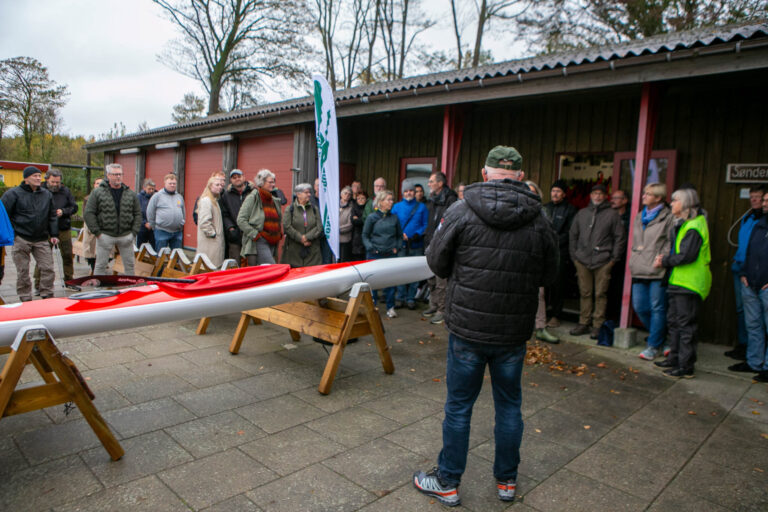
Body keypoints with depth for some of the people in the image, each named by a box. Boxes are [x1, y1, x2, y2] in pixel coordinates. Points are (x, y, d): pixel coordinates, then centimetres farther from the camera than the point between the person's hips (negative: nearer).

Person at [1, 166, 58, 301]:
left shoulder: (47, 195, 11)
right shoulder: (14, 194, -2)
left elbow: (52, 216, 16)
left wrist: (54, 234, 9)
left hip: (41, 239, 4)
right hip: (20, 240, -3)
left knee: (48, 269, 0)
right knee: (23, 272, 3)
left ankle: (47, 297, 9)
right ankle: (25, 299, 12)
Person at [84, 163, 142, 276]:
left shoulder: (131, 194, 6)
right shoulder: (97, 193, -2)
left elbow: (138, 214, 9)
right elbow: (89, 213, -3)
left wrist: (134, 232, 0)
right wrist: (96, 232, -9)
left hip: (126, 236, 2)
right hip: (105, 235, -2)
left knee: (129, 264, 10)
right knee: (100, 265, 6)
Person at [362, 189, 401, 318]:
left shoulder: (394, 218, 8)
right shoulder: (372, 217, 0)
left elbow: (399, 235, 17)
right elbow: (365, 235, 3)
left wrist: (397, 247, 3)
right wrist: (370, 248, -10)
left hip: (391, 254, 2)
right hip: (375, 255, -2)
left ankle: (390, 308, 14)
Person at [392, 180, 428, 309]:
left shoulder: (421, 207, 6)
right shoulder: (397, 207, 8)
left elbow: (426, 225, 2)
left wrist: (418, 234, -13)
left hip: (416, 246, 0)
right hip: (401, 245, 0)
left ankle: (411, 298, 15)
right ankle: (400, 297, 13)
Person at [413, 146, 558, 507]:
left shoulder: (461, 211, -10)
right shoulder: (539, 222, -4)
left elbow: (436, 264, -3)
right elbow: (548, 277, 7)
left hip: (467, 328, -2)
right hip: (515, 332, 2)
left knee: (458, 406, 11)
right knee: (509, 405, 18)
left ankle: (447, 483, 26)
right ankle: (507, 481, 34)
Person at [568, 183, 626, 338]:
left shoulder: (612, 214, 5)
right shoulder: (582, 213, 15)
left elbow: (619, 238, 4)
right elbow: (573, 235, 18)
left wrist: (614, 258, -1)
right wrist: (574, 255, 11)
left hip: (603, 262, -3)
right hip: (582, 261, 3)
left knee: (600, 294, -1)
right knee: (585, 293, 6)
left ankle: (598, 325, 6)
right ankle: (583, 323, 14)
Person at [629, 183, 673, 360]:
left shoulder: (668, 218, -5)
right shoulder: (640, 217, 17)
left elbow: (670, 245, -9)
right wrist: (636, 250, 12)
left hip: (657, 272, -7)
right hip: (639, 271, 7)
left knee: (657, 308, 1)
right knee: (639, 306, 8)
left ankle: (654, 346, 12)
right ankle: (660, 337, 28)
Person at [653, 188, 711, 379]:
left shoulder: (694, 227, -16)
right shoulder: (682, 224, 16)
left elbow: (687, 256, -22)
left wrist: (664, 261, -11)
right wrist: (665, 258, 2)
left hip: (689, 283, -10)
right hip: (678, 281, 10)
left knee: (685, 325, -4)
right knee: (673, 321, 16)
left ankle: (686, 366, 4)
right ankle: (674, 359, 27)